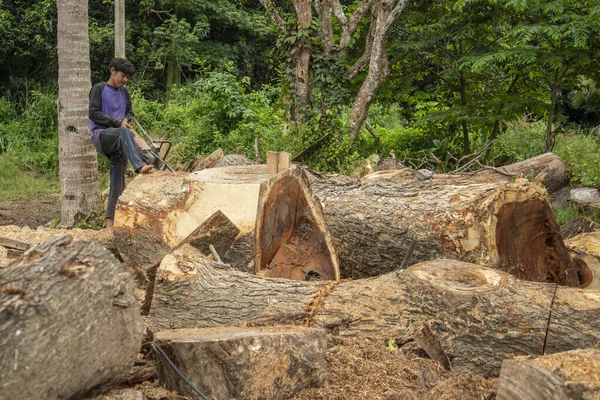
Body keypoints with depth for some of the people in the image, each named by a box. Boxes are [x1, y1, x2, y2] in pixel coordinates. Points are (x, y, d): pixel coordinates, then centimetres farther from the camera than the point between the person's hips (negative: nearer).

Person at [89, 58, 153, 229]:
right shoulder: (99, 89, 4)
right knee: (124, 132, -37)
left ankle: (111, 220, -5)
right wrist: (118, 123, -13)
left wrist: (126, 120, 2)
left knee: (118, 179, -7)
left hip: (118, 143, 5)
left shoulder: (124, 93, 20)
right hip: (101, 135, -5)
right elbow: (94, 113, -6)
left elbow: (130, 113, 26)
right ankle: (140, 166, -54)